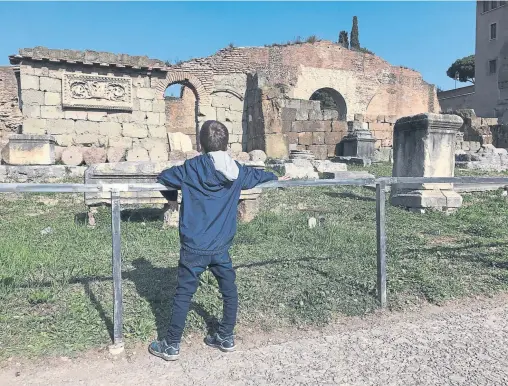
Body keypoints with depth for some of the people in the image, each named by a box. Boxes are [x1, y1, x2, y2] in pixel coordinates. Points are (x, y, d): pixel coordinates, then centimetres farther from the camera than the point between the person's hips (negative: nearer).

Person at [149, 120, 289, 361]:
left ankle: (171, 346, 19)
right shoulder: (237, 171, 3)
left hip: (194, 247, -3)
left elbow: (163, 178, 4)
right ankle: (226, 338, 31)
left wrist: (173, 195, 25)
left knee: (183, 295, 7)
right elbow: (255, 175, 24)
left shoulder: (192, 168, -9)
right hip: (221, 246, 4)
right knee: (229, 291, 18)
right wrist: (276, 178, 45)